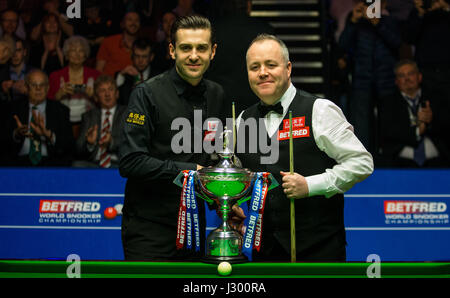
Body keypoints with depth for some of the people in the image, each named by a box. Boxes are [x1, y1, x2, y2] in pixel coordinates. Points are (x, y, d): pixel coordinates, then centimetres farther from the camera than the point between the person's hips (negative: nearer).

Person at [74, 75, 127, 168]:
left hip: (118, 164, -2)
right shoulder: (88, 116, 18)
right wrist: (89, 143, -15)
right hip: (93, 164, 2)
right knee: (77, 165, -30)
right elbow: (79, 152, 9)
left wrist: (112, 142, -21)